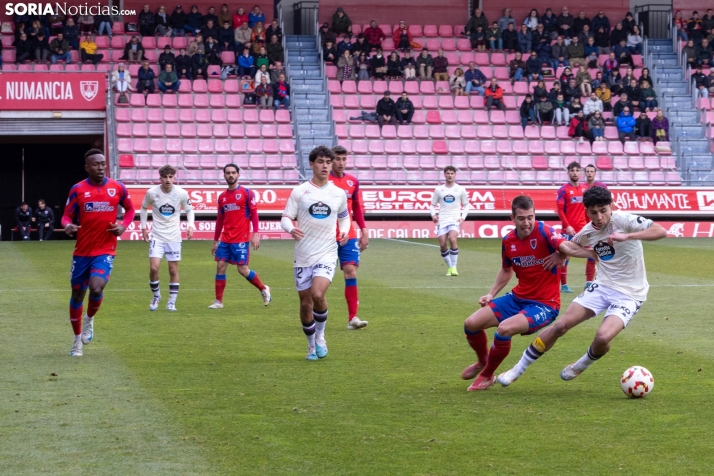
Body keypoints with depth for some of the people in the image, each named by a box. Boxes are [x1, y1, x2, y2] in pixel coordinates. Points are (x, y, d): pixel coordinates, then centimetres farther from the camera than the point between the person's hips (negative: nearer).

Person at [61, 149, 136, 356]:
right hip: (82, 251, 1)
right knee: (77, 294, 8)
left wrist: (123, 225, -4)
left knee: (96, 287, -23)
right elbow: (67, 216, 1)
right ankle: (78, 339, 28)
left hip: (105, 251, -1)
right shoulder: (78, 190, -4)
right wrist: (68, 225, -22)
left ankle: (89, 319, 10)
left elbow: (130, 209, 15)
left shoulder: (117, 188, -1)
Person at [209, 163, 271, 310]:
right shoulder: (222, 196, 12)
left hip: (241, 239, -5)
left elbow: (254, 213, -6)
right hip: (225, 240, 5)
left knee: (243, 270, -4)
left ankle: (264, 289, 18)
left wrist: (255, 234, -16)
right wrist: (215, 241, 19)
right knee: (220, 267, -1)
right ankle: (218, 301, 6)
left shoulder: (247, 193, -3)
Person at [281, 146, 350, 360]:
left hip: (327, 254, -1)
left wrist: (344, 230, -1)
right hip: (303, 255, 1)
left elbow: (344, 216, 21)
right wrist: (291, 229, -25)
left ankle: (320, 336, 3)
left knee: (318, 294, -22)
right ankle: (312, 345, 26)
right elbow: (286, 218, -2)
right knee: (305, 303, 5)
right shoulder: (299, 192, 0)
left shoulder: (339, 193, 5)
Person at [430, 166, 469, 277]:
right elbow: (432, 205, 13)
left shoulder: (460, 190, 6)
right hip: (442, 220, 2)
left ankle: (454, 267, -17)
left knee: (452, 239, -26)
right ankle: (449, 267, 14)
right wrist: (433, 215, -8)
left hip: (455, 220, -2)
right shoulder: (438, 190, 8)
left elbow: (466, 205, 12)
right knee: (442, 244, -6)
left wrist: (463, 217, -4)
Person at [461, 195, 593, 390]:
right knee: (471, 324, -2)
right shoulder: (508, 241, 0)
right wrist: (491, 294, 9)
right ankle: (483, 361, 32)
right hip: (518, 298, 6)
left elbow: (569, 248, -37)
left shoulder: (543, 232, -19)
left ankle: (487, 376, 0)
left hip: (544, 304, -6)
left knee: (504, 329, -29)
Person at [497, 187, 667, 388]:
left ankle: (582, 366, 10)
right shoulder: (587, 232, 1)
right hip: (602, 286, 5)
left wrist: (627, 236, -39)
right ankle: (518, 369, 9)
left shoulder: (624, 220, -17)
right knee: (561, 325, -5)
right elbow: (571, 245, 26)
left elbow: (661, 231, -29)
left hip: (629, 294, -5)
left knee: (602, 337, -26)